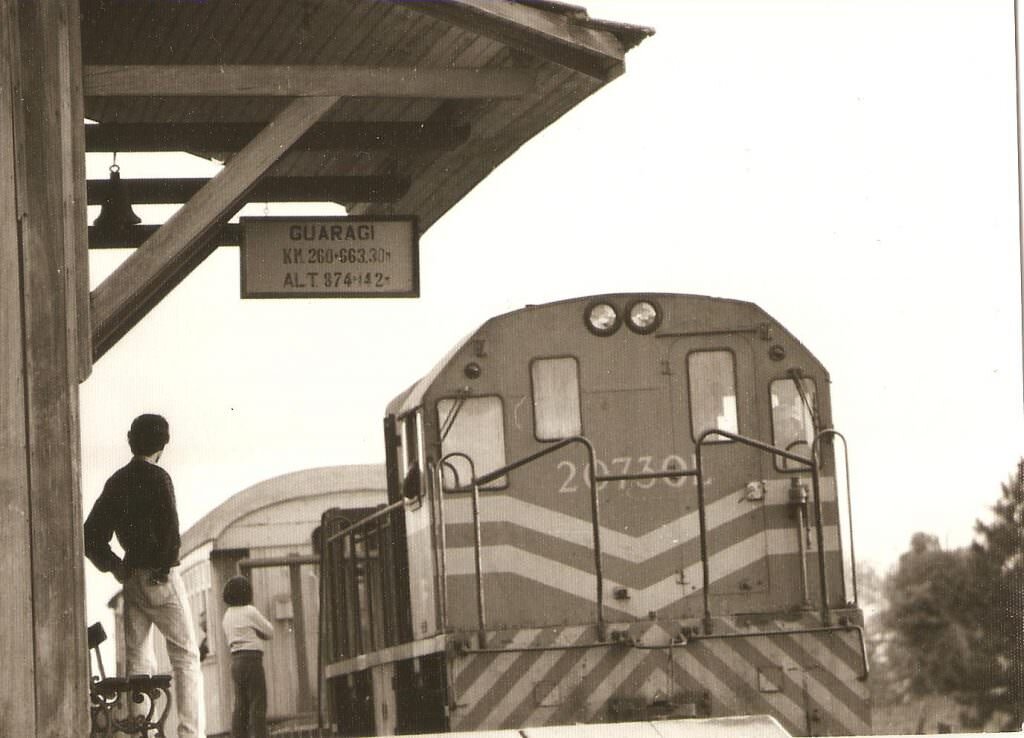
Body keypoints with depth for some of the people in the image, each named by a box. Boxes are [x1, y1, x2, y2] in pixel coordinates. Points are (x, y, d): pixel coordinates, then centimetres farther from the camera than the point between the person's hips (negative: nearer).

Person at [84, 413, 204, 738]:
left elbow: (91, 536, 11)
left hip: (132, 579, 6)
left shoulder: (116, 482, 9)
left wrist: (115, 566, 12)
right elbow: (170, 530, -21)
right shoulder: (157, 478, -10)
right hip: (161, 578, -6)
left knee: (138, 662, 9)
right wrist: (164, 564, -8)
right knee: (186, 657, -2)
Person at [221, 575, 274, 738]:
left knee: (240, 706, 9)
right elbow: (269, 633, -2)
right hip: (252, 658, -8)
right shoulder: (250, 612, -9)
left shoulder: (228, 615, 14)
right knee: (258, 704, -7)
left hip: (236, 661, 8)